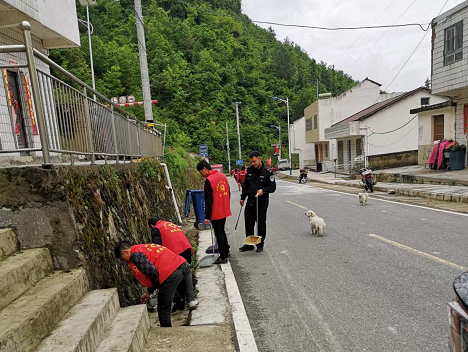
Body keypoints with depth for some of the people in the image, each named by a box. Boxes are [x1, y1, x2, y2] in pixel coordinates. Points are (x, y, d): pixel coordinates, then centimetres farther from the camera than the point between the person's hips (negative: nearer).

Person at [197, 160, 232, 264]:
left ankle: (223, 257, 10)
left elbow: (208, 200, -19)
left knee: (219, 234, 2)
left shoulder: (209, 181, -19)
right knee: (222, 232, 21)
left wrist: (207, 216, -14)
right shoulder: (223, 176, 6)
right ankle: (226, 252, 33)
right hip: (225, 211, 8)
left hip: (216, 213, -8)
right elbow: (228, 193, 14)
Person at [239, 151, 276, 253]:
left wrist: (263, 190, -23)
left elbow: (273, 186, -7)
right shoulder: (249, 170, 6)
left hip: (262, 202, -5)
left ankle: (260, 245, 22)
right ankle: (249, 244, 24)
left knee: (261, 224, 5)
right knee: (248, 224, 9)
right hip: (250, 201, 5)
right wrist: (243, 197, 14)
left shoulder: (267, 171, -10)